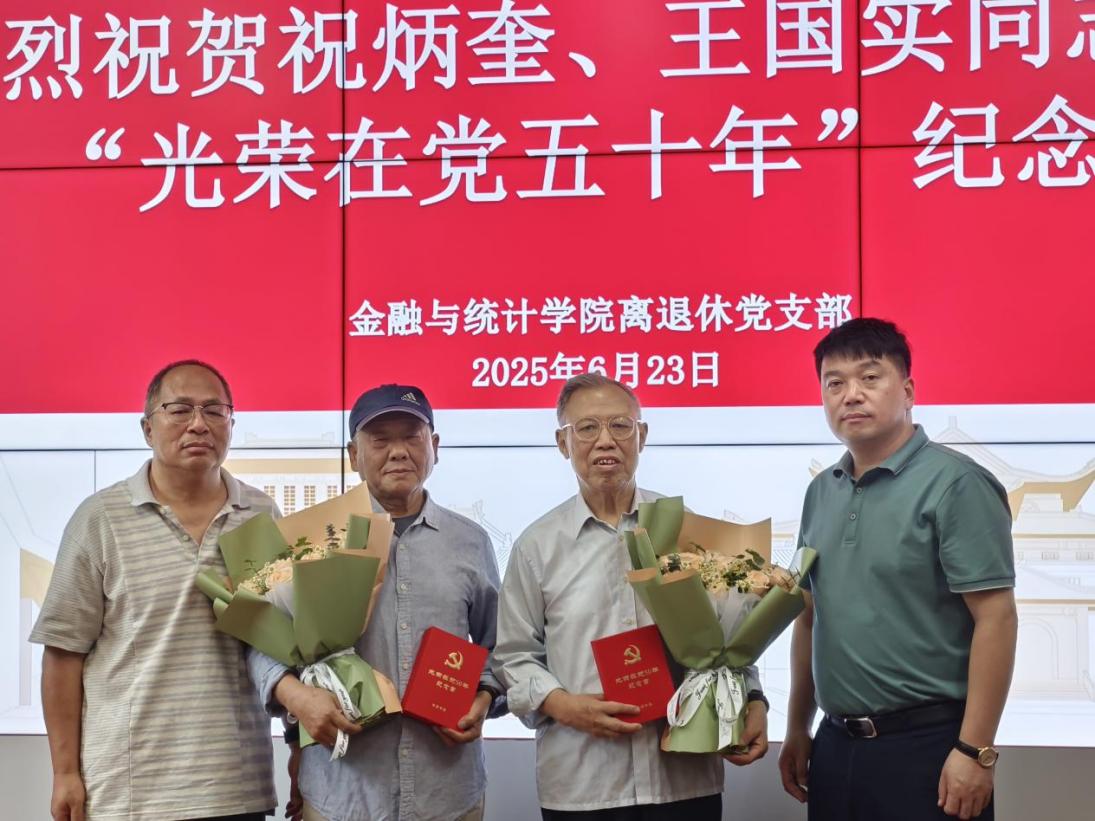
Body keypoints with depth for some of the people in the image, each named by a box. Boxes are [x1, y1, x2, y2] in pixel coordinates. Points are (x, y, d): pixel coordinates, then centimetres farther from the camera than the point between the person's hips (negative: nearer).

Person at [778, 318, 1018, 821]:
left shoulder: (955, 484, -11)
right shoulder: (820, 493, 9)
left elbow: (995, 619, -15)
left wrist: (974, 751, -18)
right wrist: (797, 730, 13)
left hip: (928, 744, -6)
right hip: (836, 746, 6)